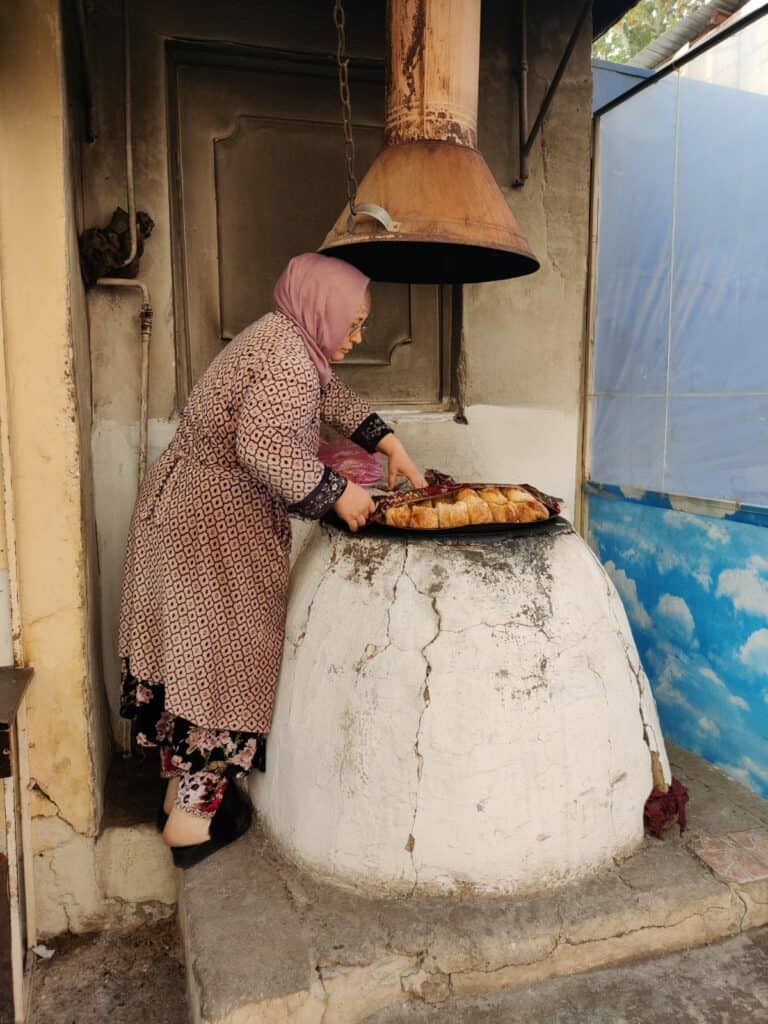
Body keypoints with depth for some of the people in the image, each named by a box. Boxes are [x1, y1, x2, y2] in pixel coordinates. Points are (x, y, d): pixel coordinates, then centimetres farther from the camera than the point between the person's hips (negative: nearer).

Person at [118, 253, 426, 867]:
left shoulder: (286, 340, 12)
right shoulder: (288, 356, -20)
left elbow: (332, 396, 23)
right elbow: (263, 447, -32)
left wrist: (390, 444, 15)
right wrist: (337, 492, -22)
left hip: (188, 512, 10)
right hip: (217, 524, -10)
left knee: (192, 646, 15)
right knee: (228, 655, 0)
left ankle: (182, 787, 30)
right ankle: (194, 817, 12)